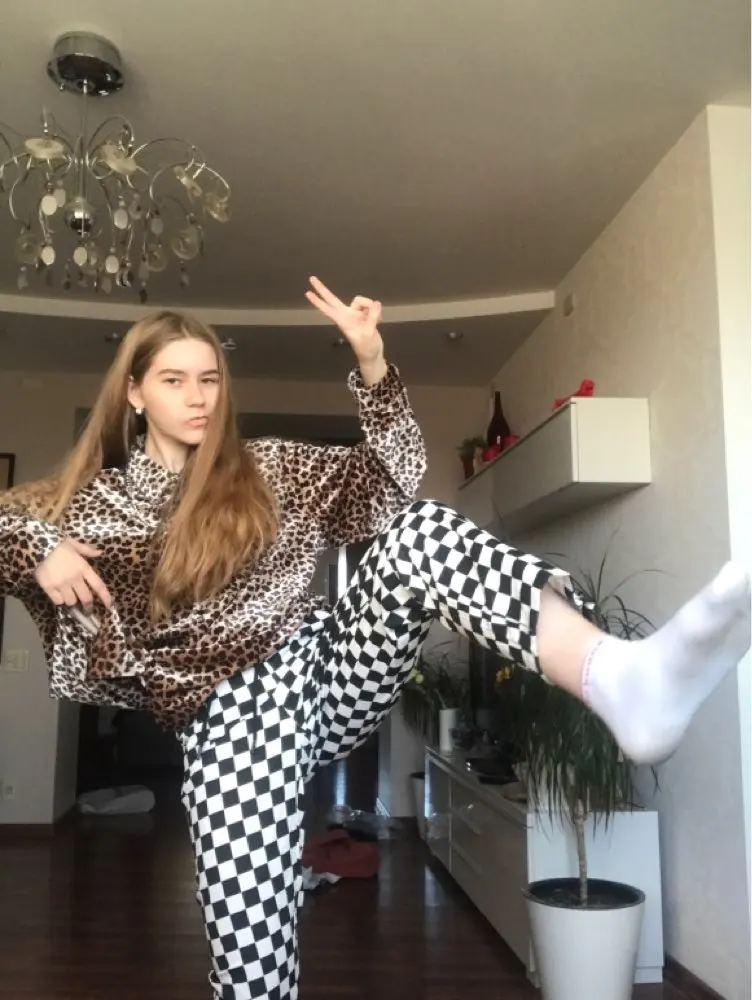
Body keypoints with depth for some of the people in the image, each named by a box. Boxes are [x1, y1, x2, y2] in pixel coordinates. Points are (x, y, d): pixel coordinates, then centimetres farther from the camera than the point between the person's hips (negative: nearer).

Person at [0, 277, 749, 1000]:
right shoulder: (91, 501, 14)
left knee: (419, 534, -27)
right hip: (230, 715, 0)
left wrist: (371, 362, -5)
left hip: (326, 667, 1)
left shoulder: (265, 469, 14)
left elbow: (392, 483, 8)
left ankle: (620, 677, -51)